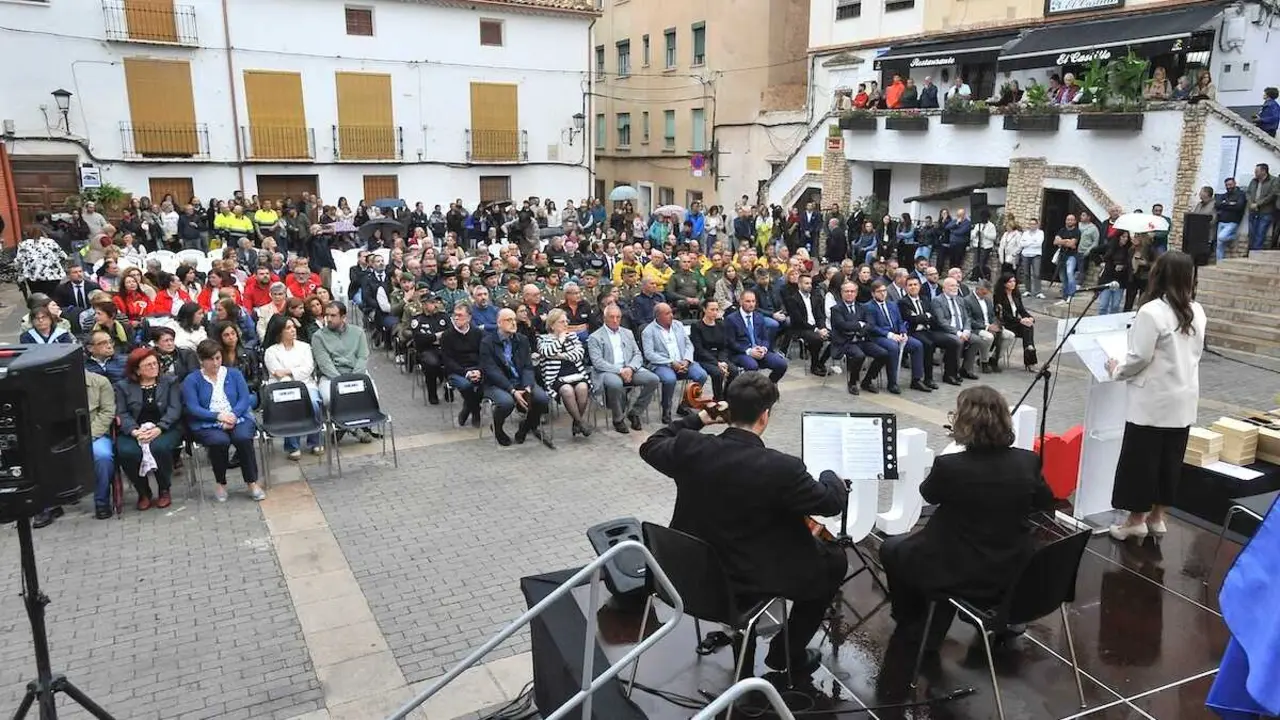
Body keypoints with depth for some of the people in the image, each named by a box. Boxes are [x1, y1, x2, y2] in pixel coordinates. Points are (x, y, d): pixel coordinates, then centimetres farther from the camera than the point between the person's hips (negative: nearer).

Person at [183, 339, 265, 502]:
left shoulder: (234, 374, 13)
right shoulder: (191, 380, 7)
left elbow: (245, 399, 4)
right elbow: (193, 408, -4)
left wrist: (233, 416, -15)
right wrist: (218, 416, -18)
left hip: (238, 419, 1)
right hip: (207, 425, -1)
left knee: (243, 438, -31)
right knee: (220, 441, -33)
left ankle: (251, 483, -18)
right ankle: (220, 484, -11)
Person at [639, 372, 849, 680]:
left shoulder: (689, 446, -16)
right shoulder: (782, 467, -28)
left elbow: (650, 447, 6)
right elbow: (834, 501, -12)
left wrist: (697, 419, 7)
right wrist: (830, 475, 10)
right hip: (748, 580, -6)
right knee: (833, 560, 17)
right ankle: (787, 652, 27)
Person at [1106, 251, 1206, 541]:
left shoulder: (1152, 311, -18)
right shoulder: (1197, 312, 5)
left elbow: (1140, 357, -18)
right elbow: (1195, 353, 14)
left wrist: (1117, 369, -1)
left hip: (1154, 400, -7)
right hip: (1184, 399, 7)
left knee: (1140, 459, 4)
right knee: (1170, 460, 14)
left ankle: (1137, 520, 14)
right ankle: (1156, 517, 25)